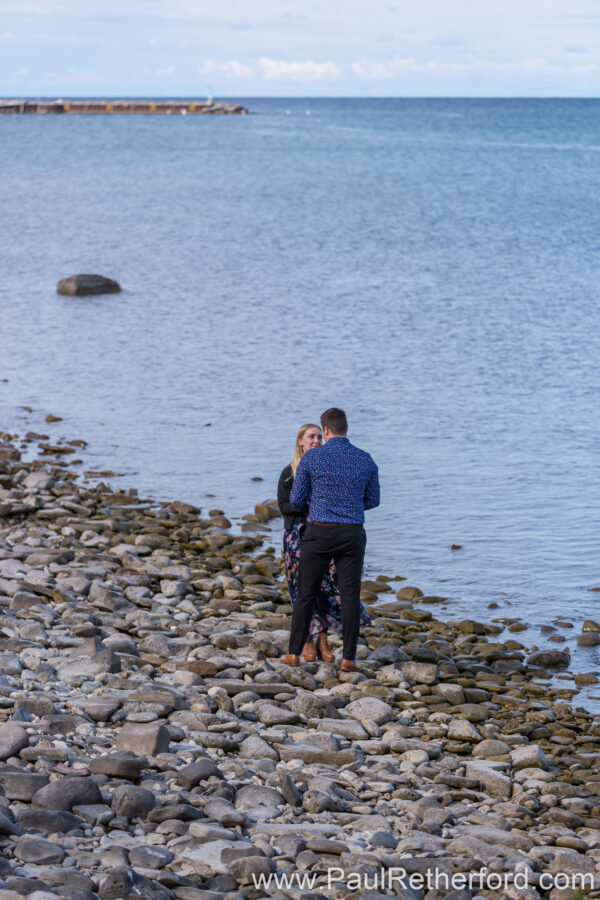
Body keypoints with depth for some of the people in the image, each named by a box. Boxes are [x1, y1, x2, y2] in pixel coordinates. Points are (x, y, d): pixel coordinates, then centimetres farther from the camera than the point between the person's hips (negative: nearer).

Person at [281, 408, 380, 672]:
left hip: (318, 532, -1)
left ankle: (294, 653, 13)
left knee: (306, 593, 10)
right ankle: (348, 658, 1)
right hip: (352, 534, 1)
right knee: (350, 596, 4)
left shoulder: (311, 457, -6)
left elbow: (296, 499, 0)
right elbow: (372, 500, 12)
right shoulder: (365, 460, 1)